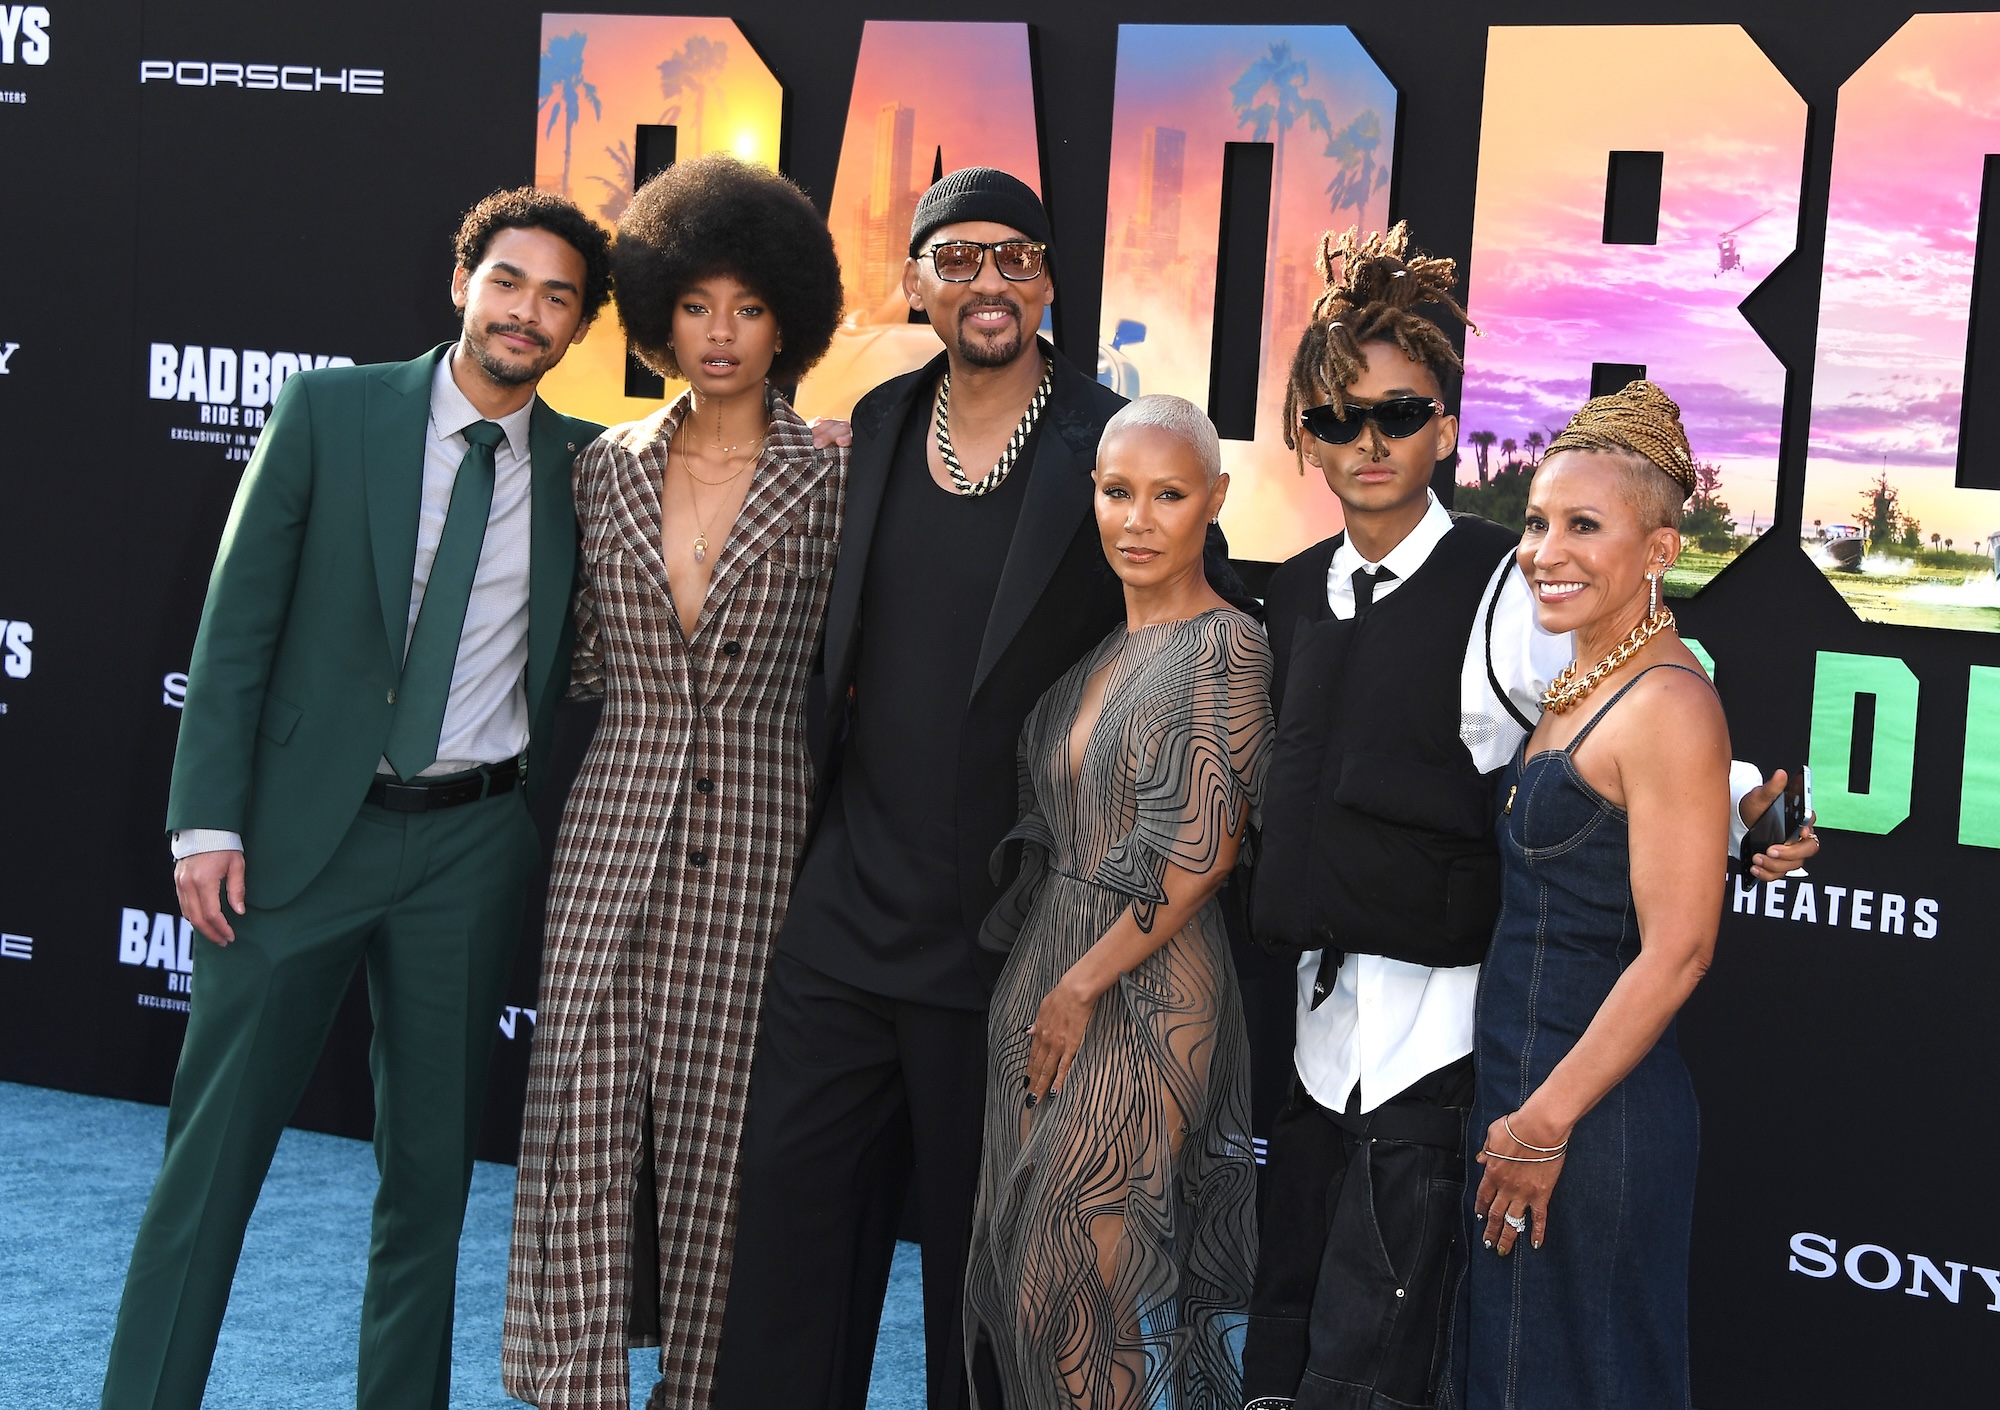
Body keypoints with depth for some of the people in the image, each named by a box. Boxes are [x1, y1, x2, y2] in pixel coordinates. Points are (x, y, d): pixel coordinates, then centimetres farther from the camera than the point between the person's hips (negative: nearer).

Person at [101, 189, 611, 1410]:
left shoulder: (587, 468, 5)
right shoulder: (330, 411, -2)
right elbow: (237, 621, -3)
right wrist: (208, 819, -9)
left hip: (472, 848, 2)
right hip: (303, 828, -2)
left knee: (433, 1165, 11)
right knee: (213, 1154, 1)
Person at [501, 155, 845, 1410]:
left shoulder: (829, 480, -1)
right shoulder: (609, 468, 8)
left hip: (757, 837, -2)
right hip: (618, 826, 2)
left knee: (718, 1118, 2)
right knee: (585, 1106, -4)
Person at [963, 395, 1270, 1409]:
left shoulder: (1224, 648, -13)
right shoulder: (1093, 643, 10)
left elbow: (1198, 859, -17)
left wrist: (1082, 984, -14)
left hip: (1141, 986, -7)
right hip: (1041, 970, 8)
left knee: (1086, 1264, -2)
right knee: (1021, 1245, 12)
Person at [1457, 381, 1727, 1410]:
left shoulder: (1668, 703, -18)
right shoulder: (1576, 688, 10)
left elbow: (1676, 951, -21)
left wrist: (1546, 1123, -19)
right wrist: (1511, 1110, 11)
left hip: (1597, 1112, -9)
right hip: (1515, 1081, 9)